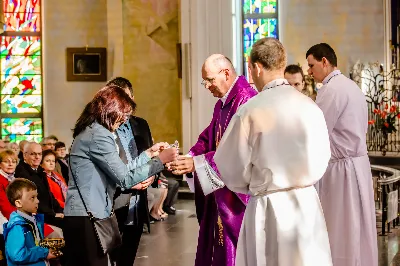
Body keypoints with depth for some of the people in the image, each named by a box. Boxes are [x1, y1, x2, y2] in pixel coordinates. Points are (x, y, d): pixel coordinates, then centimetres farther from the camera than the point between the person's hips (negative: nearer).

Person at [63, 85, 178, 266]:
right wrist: (160, 160, -11)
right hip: (87, 217, -10)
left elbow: (119, 170, 17)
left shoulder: (93, 131, 16)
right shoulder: (98, 135, -15)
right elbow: (125, 178, -17)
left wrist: (149, 153, 18)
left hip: (82, 215, 10)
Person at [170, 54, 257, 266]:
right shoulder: (222, 104, 15)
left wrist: (197, 163, -23)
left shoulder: (245, 100, -18)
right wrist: (188, 159, -6)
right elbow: (207, 139, 13)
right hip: (219, 190, 9)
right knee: (218, 247, 13)